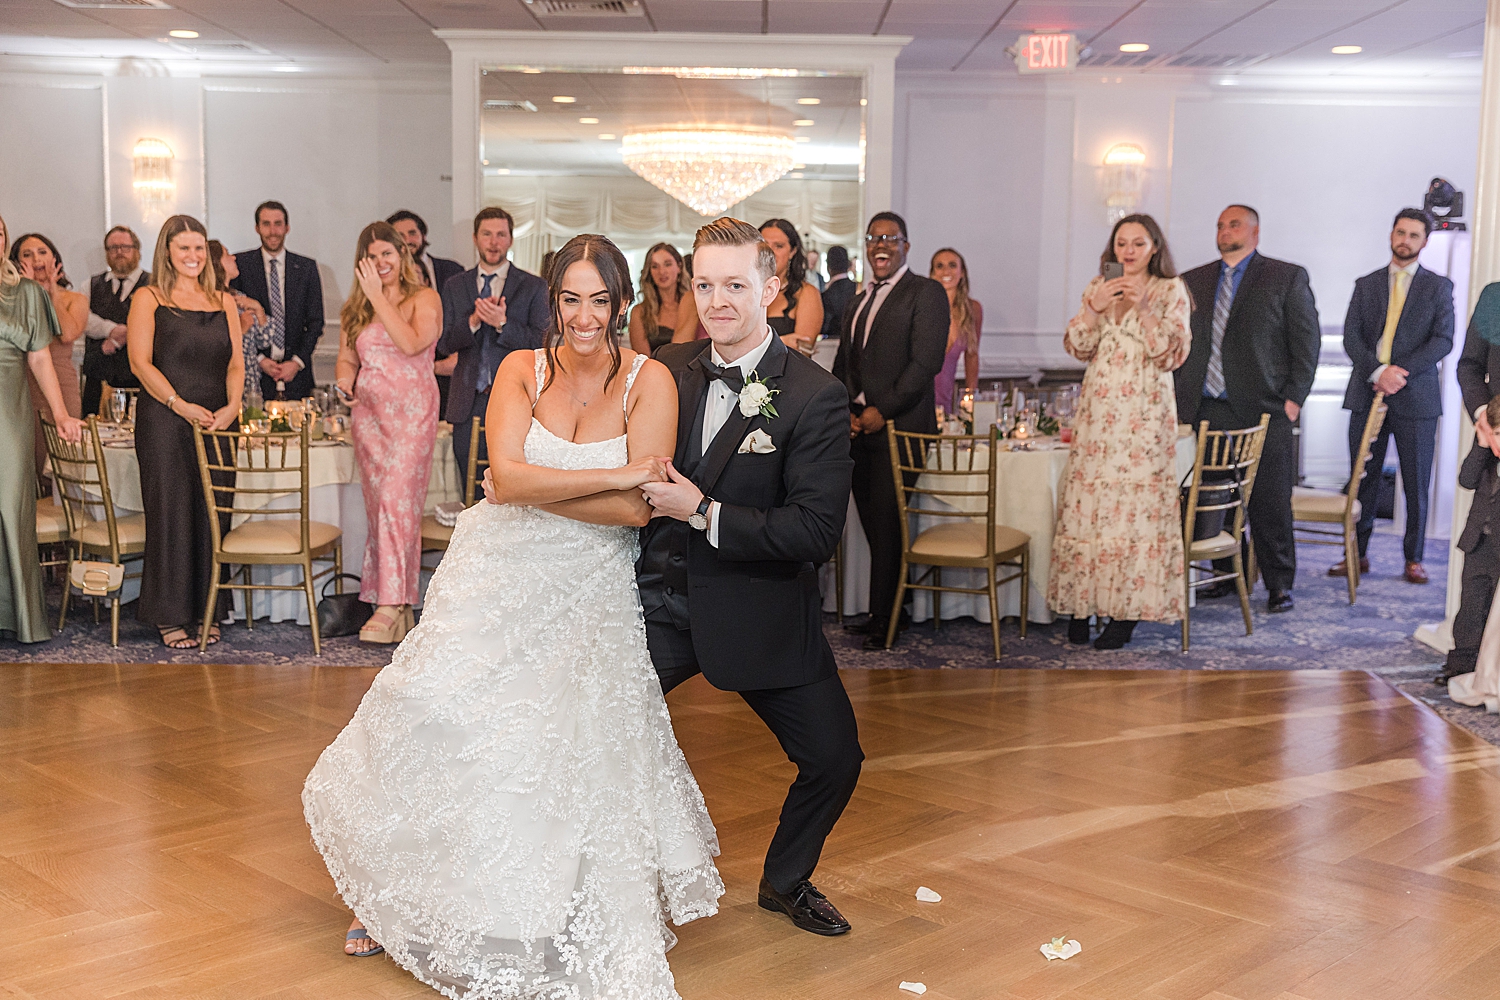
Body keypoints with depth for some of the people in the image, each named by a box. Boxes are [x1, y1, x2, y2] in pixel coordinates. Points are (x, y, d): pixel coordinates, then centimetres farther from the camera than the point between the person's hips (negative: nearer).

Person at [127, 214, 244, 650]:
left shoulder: (223, 300, 15)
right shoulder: (148, 299, 3)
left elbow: (236, 362, 11)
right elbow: (140, 362, -5)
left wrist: (232, 406, -7)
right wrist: (181, 405, -16)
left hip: (217, 421, 4)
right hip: (164, 422, -3)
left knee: (213, 513, 5)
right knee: (170, 512, -3)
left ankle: (206, 610, 15)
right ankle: (170, 616, 6)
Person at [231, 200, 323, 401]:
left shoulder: (307, 267, 8)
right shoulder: (240, 264, 3)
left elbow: (315, 322, 8)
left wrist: (297, 362, -4)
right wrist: (259, 360, -7)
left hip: (296, 373, 1)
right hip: (254, 372, -1)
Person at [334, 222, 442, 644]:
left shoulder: (425, 299, 1)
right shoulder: (354, 309, 17)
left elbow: (412, 343, -16)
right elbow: (347, 357, 18)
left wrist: (378, 296, -13)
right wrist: (345, 380, -5)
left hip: (412, 412, -5)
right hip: (367, 413, 6)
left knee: (397, 501, -15)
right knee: (378, 506, 4)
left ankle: (391, 605, -16)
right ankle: (399, 605, 9)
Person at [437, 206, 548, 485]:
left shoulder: (533, 287, 5)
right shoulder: (455, 286, 13)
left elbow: (541, 344, -3)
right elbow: (444, 344, 6)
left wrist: (502, 323, -17)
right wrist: (473, 321, -12)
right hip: (469, 403, 3)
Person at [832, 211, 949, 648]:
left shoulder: (925, 293, -2)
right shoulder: (856, 304, 22)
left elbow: (926, 362, -12)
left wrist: (883, 411, -14)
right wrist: (844, 412, 3)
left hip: (898, 428, -7)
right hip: (859, 431, 7)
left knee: (887, 526, -5)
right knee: (874, 526, 8)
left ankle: (884, 618, 6)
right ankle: (892, 611, 17)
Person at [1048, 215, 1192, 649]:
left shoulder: (1171, 291, 3)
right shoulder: (1098, 288, 14)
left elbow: (1173, 353, -6)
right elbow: (1077, 346, 7)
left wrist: (1144, 308, -16)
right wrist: (1093, 308, -9)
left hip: (1144, 410, -4)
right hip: (1098, 409, 4)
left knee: (1134, 501, -5)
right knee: (1087, 497, 0)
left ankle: (1125, 611, 0)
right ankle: (1082, 603, 7)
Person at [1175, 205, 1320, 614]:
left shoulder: (1287, 277, 5)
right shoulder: (1192, 282, 15)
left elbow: (1306, 341, 2)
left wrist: (1293, 398, -6)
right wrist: (1179, 398, 8)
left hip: (1263, 411, -3)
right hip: (1205, 410, 3)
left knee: (1270, 503, 0)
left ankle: (1279, 585, 11)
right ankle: (1227, 575, 18)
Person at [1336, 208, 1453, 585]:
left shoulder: (1438, 287, 7)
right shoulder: (1366, 285, 12)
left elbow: (1443, 340, -3)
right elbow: (1351, 337, 3)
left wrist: (1401, 372, -15)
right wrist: (1378, 371, -13)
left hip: (1416, 396, -2)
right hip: (1367, 394, 2)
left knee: (1416, 483, 2)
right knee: (1362, 480, 4)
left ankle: (1414, 558, 11)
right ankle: (1357, 554, 12)